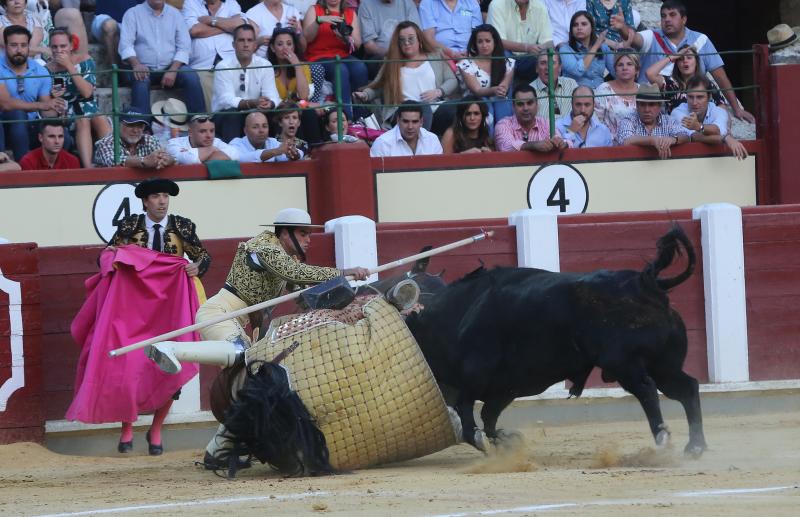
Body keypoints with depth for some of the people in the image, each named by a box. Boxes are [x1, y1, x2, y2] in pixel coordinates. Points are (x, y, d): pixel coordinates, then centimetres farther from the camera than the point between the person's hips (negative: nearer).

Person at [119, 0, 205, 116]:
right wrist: (135, 63, -27)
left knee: (191, 77, -25)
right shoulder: (132, 14, 6)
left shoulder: (175, 14, 12)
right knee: (141, 80, -34)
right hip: (143, 67, -2)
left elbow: (184, 47, 4)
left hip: (170, 67, 2)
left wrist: (173, 70, -14)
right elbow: (125, 45, -5)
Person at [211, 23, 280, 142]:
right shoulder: (223, 67, -11)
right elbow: (227, 101, -20)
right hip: (224, 117, -3)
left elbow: (272, 97, -8)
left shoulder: (264, 65, -1)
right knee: (232, 114, -35)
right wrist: (253, 103, -37)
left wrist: (270, 104, -35)